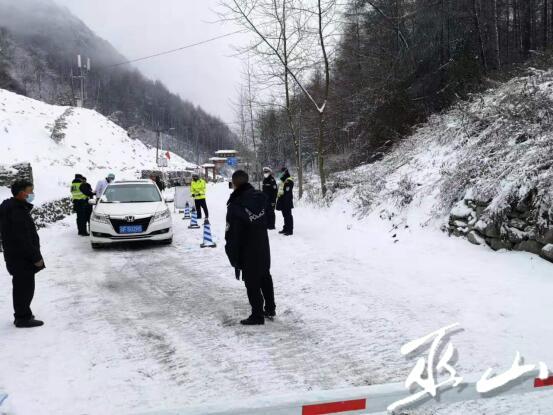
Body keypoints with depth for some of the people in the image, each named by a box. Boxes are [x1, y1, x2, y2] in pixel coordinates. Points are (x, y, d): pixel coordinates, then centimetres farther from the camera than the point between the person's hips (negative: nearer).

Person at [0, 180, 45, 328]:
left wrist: (35, 256, 21)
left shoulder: (16, 208, 12)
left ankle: (22, 315, 28)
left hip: (16, 256, 11)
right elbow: (24, 239, -24)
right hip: (22, 258, -11)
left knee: (21, 287, 18)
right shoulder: (18, 212, -22)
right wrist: (36, 257, -19)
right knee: (25, 287, -2)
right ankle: (23, 318, 5)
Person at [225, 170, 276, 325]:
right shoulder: (260, 197, -4)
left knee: (252, 283, 4)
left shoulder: (235, 205, -21)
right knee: (265, 277, 20)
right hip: (263, 247, 7)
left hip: (247, 251, -7)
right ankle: (270, 309, 32)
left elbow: (232, 234, -17)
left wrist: (233, 255, -9)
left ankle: (257, 315, 11)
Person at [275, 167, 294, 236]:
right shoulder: (284, 181, 17)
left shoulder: (289, 181, -14)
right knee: (285, 215, 15)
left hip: (287, 202, -10)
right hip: (283, 202, 10)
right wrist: (278, 198, 22)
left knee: (288, 215, -7)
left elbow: (287, 193, -21)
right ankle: (286, 228, 23)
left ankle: (290, 230, -4)